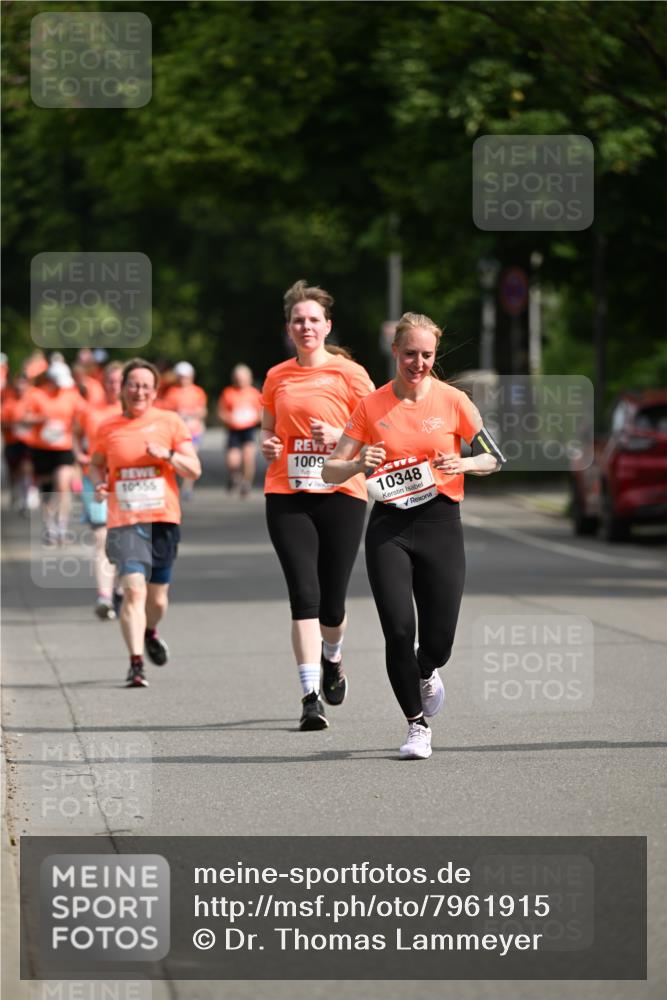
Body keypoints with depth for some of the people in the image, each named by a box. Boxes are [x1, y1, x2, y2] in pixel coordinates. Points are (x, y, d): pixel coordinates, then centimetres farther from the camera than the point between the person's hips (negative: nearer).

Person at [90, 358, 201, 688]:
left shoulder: (169, 422, 3)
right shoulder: (107, 428, 5)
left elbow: (194, 470, 2)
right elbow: (96, 464, 21)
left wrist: (168, 454, -16)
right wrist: (99, 483, -1)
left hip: (163, 519, 1)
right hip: (123, 521, -1)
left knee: (157, 596, 9)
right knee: (133, 589, -17)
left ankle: (150, 633, 44)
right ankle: (135, 664, -17)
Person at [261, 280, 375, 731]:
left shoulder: (349, 373, 0)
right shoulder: (277, 377, 9)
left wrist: (339, 436, -17)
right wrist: (268, 445, 0)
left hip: (341, 494, -2)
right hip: (286, 495, 2)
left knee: (332, 603, 3)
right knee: (304, 594, -11)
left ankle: (332, 657, 38)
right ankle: (311, 697, -12)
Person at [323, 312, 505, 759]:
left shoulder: (453, 401, 0)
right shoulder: (372, 407, 2)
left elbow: (494, 458, 7)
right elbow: (330, 471, 4)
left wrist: (464, 464, -13)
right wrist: (359, 464, -17)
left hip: (440, 523, 0)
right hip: (389, 526, 0)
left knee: (438, 641, -3)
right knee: (398, 631, -11)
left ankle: (426, 674, 36)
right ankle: (417, 724, 8)